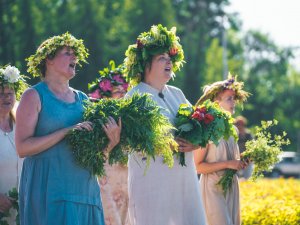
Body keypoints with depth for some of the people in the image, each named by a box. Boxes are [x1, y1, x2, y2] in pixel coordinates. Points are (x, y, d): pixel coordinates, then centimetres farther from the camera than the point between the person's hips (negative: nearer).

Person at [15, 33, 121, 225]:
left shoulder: (83, 99, 15)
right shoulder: (34, 96, 0)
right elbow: (22, 148, -10)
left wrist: (113, 140, -6)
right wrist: (67, 131, -16)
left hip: (84, 188, 5)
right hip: (49, 190, -5)